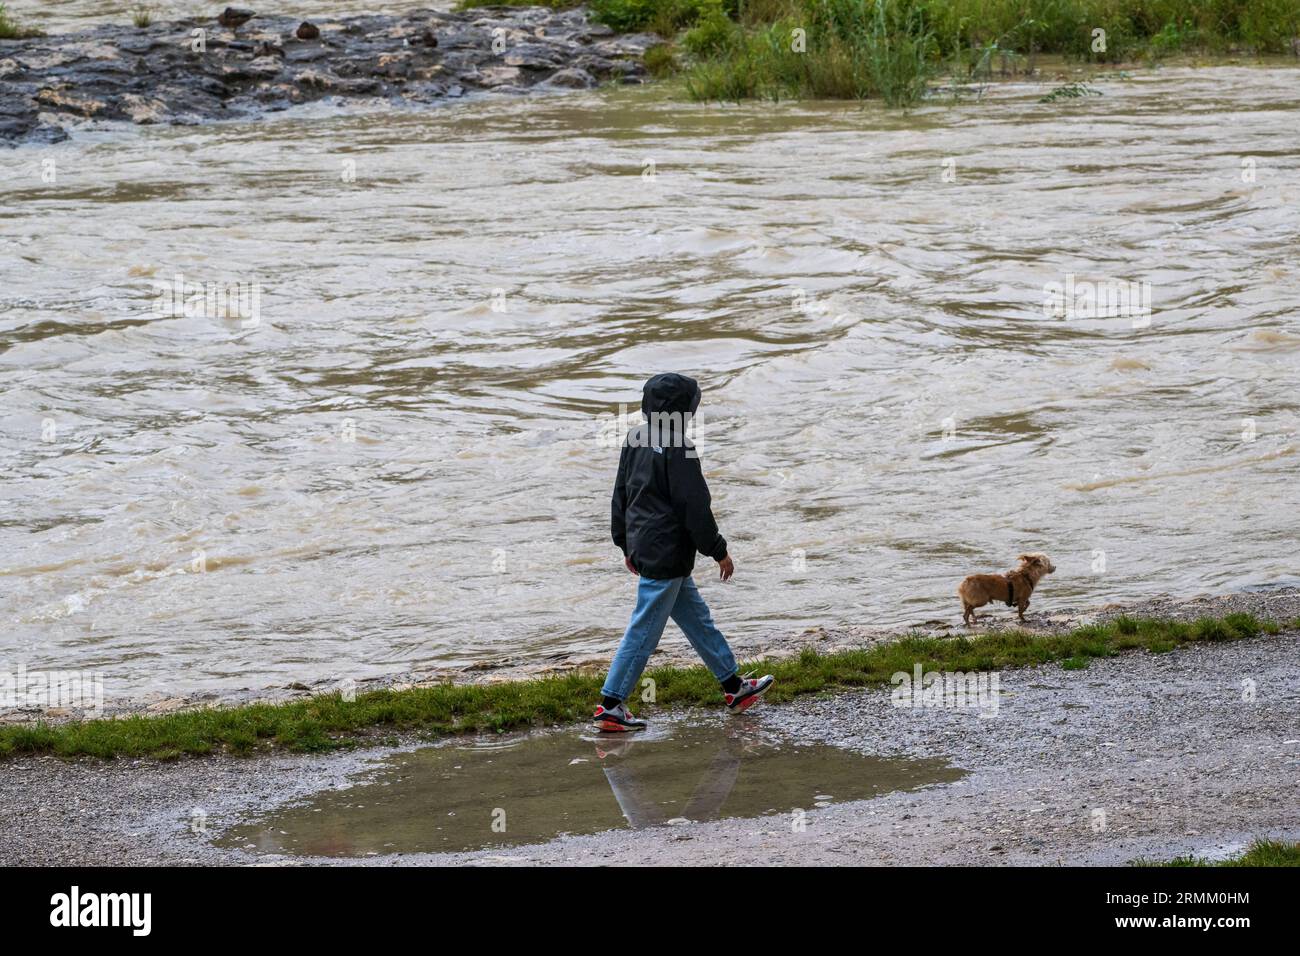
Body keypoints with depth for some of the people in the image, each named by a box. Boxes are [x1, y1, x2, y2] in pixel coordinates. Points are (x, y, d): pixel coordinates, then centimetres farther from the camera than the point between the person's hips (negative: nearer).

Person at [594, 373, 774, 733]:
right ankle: (610, 706, 1)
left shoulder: (635, 439, 8)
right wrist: (718, 551, -7)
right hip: (666, 556, -10)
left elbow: (621, 496, 15)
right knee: (644, 631, -3)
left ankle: (734, 687, 28)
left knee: (697, 619, 18)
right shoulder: (677, 449, -20)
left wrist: (627, 544, 24)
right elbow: (695, 506, -18)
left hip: (643, 548, 10)